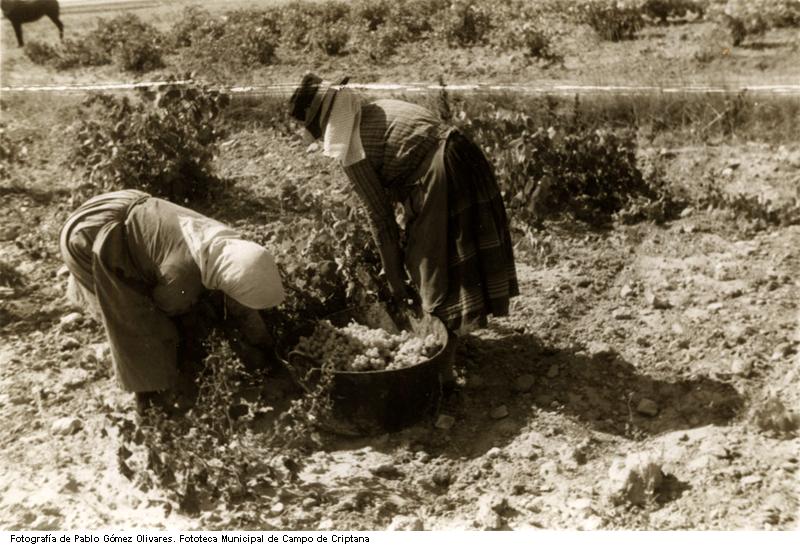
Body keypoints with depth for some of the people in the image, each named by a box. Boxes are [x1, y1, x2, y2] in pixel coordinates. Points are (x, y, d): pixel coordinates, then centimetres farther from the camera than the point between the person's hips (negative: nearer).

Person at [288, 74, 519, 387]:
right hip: (466, 159, 9)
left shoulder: (349, 149, -8)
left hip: (440, 178, -9)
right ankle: (452, 331, 43)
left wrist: (394, 277, 4)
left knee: (428, 270, 4)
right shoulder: (376, 110, 15)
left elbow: (379, 214, -5)